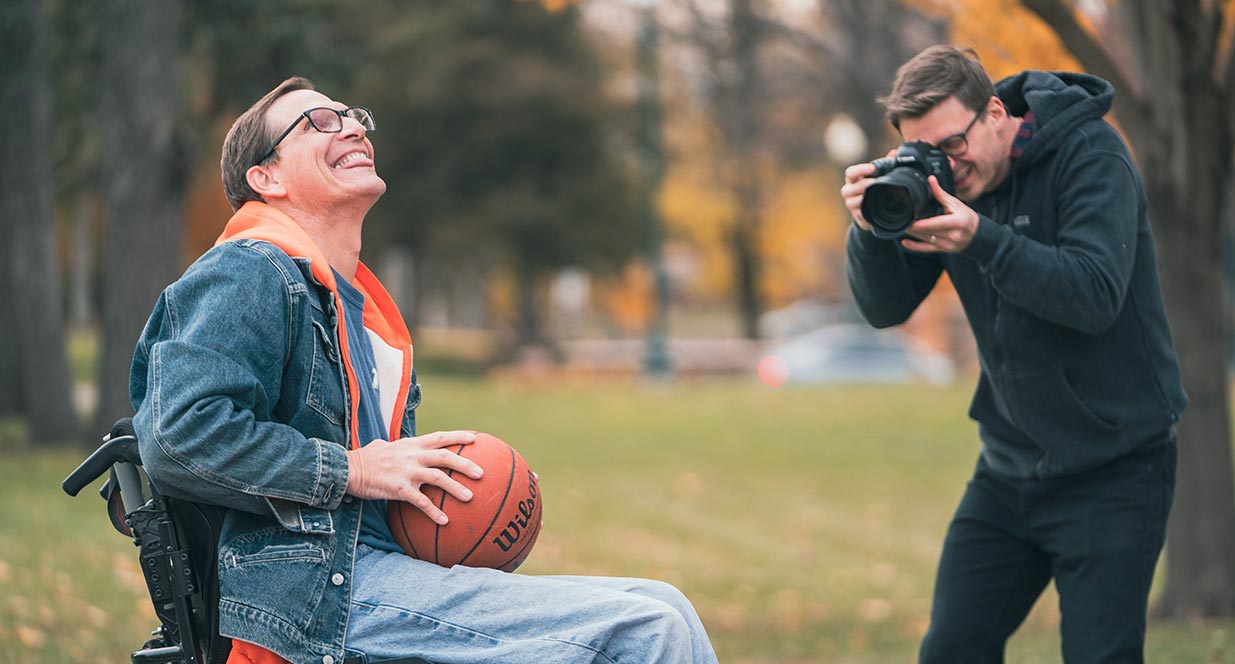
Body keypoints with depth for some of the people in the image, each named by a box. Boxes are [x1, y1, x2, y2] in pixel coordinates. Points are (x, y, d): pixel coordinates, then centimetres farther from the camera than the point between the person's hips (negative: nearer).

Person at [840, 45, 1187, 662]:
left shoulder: (1090, 153, -15)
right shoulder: (934, 181, 1)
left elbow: (1095, 296, -26)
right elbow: (885, 307, 0)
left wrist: (980, 240, -35)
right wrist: (871, 230, -20)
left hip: (1112, 471, -6)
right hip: (1009, 467, 6)